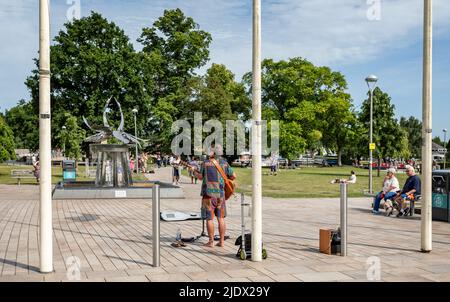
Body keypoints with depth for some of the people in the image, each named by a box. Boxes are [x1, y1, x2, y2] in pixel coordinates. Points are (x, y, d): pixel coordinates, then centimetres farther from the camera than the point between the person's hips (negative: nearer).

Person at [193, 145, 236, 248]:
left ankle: (211, 242, 6)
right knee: (221, 218, 10)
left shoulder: (205, 163, -5)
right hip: (220, 193, 3)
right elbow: (233, 176, 6)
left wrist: (195, 171, 23)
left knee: (209, 218, 3)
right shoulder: (224, 163, 3)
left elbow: (200, 177, 3)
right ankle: (222, 241, 12)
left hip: (208, 193, -3)